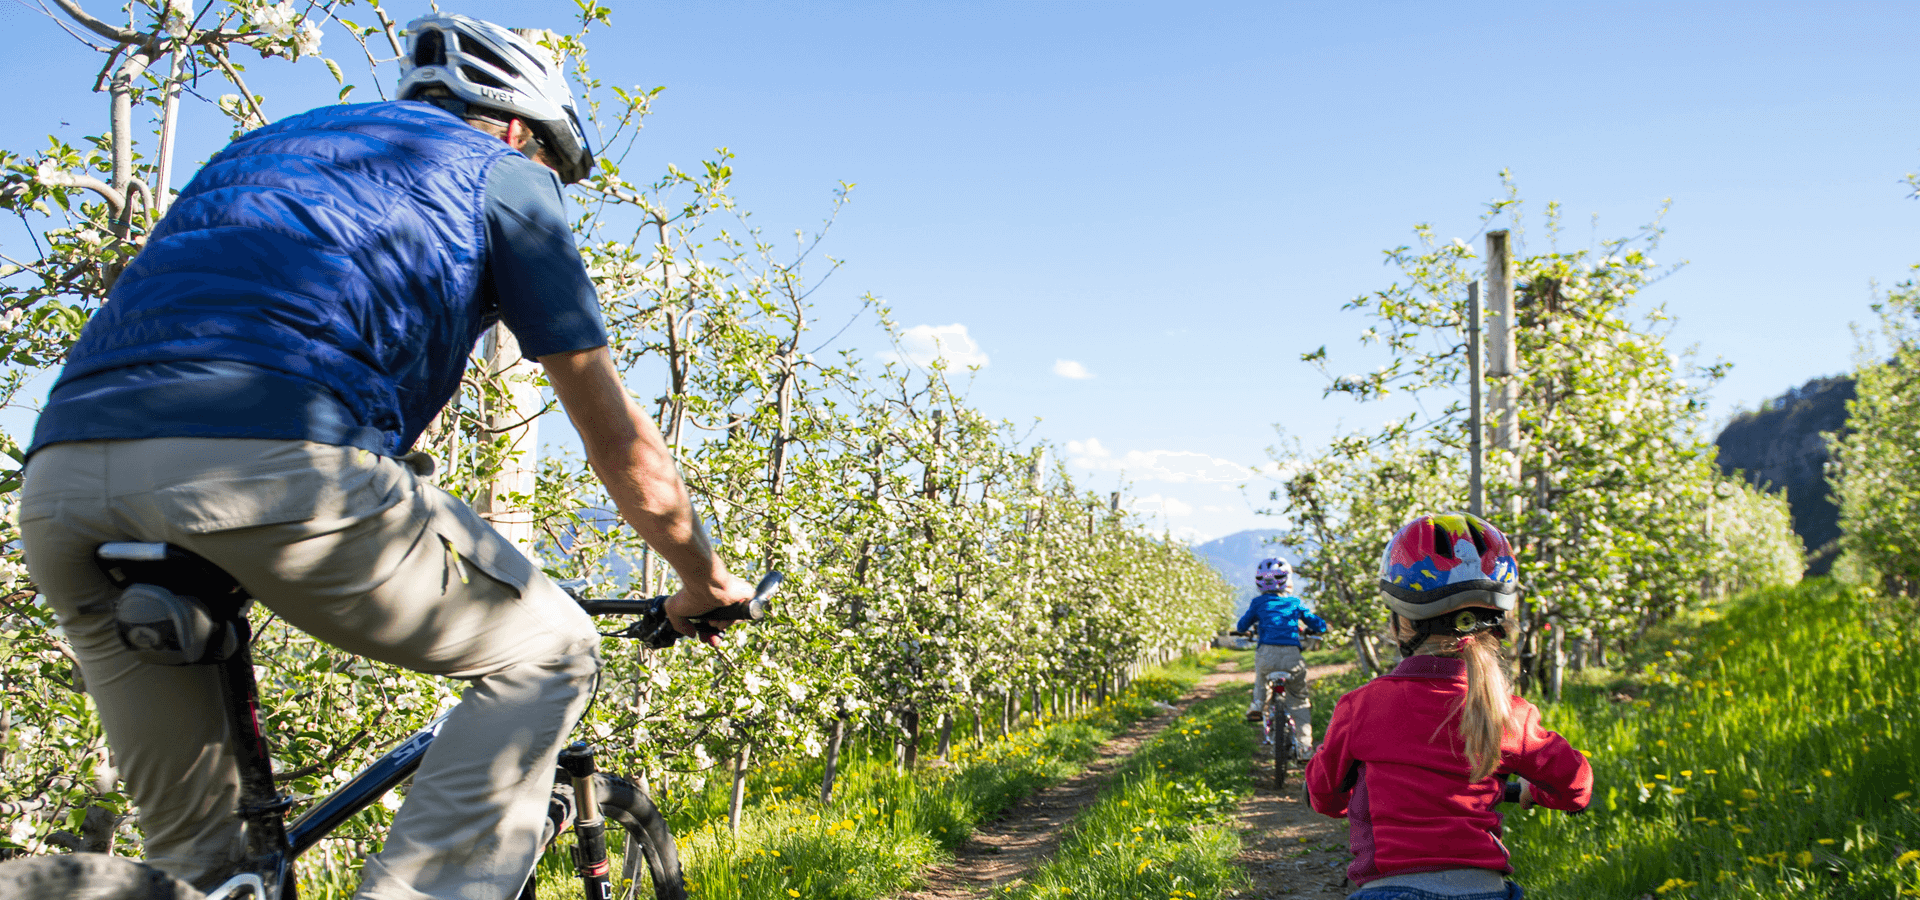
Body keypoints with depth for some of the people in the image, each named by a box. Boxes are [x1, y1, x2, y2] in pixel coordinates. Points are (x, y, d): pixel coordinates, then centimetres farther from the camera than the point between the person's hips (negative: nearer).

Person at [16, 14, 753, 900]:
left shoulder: (264, 143, 37)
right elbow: (616, 436, 20)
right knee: (546, 654, 14)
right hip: (271, 462, -7)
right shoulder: (501, 174, 20)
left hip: (57, 487, 7)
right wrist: (705, 582, 35)